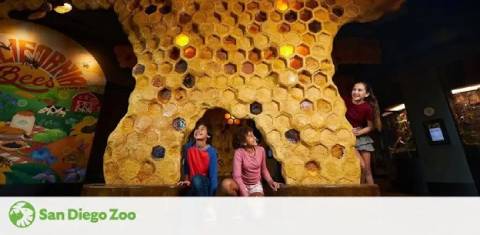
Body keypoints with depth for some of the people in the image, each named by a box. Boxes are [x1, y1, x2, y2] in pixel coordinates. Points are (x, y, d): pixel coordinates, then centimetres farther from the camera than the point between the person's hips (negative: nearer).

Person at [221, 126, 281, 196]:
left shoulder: (261, 150, -10)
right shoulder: (239, 152, -21)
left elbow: (264, 170, 4)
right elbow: (237, 176, -25)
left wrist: (270, 181, -13)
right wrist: (245, 194, -32)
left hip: (256, 185, 1)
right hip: (242, 184, -1)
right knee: (226, 184, -33)